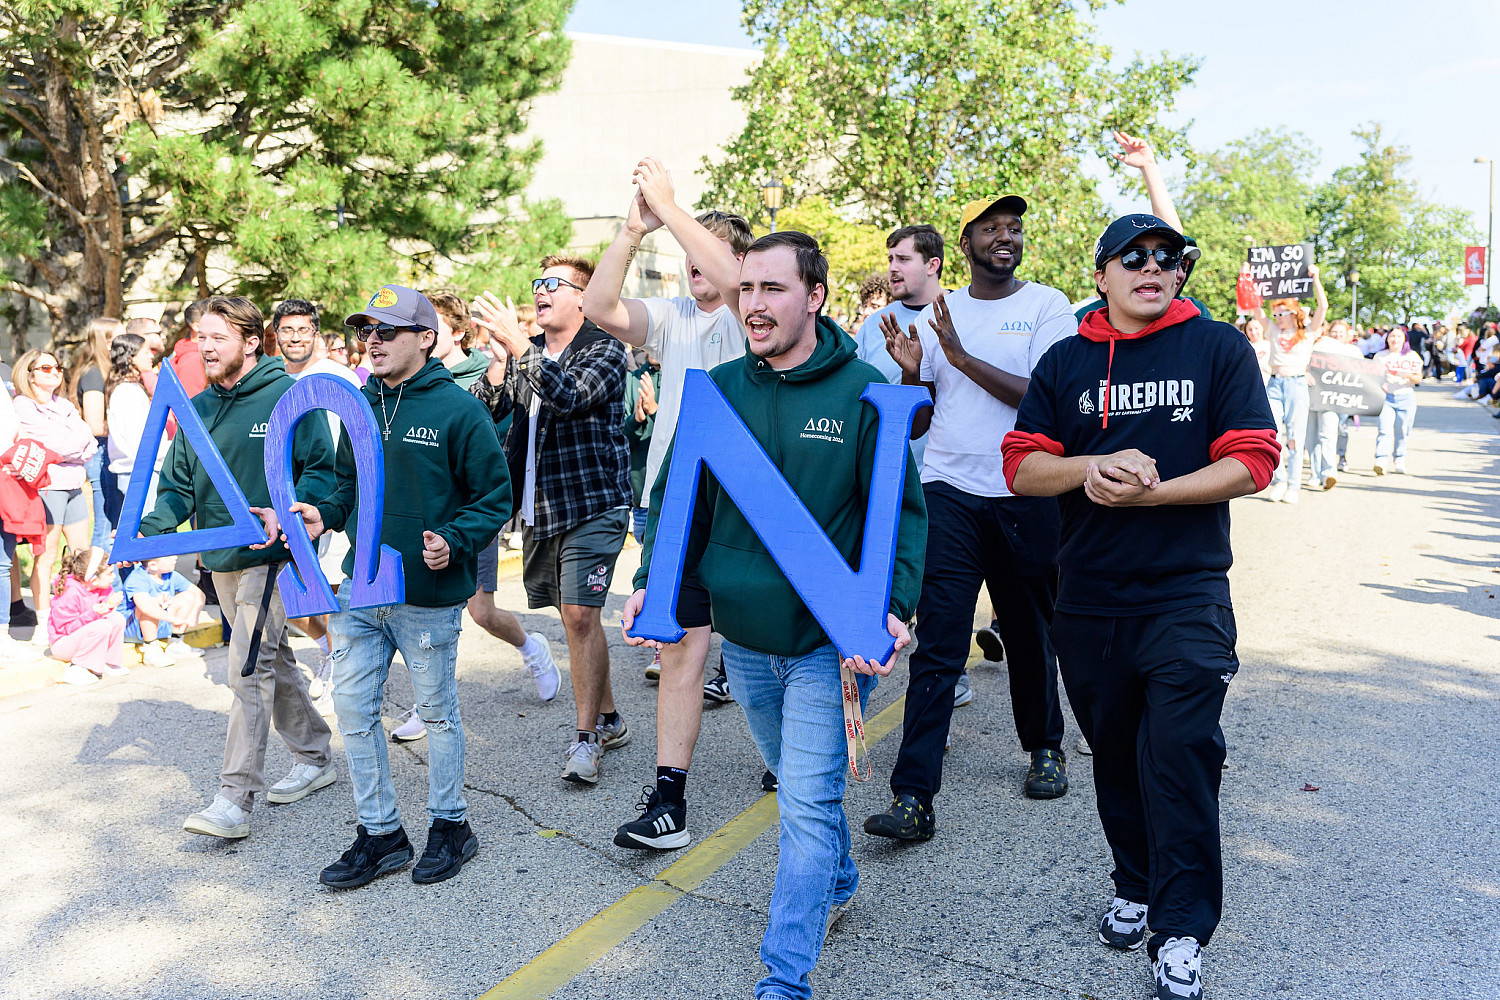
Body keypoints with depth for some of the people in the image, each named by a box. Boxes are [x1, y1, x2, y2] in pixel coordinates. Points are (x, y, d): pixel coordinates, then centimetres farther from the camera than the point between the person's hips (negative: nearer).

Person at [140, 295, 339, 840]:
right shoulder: (196, 409, 11)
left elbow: (321, 469, -13)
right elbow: (178, 485, 12)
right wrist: (147, 529, -6)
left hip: (271, 556, -7)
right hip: (221, 557, 7)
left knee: (248, 668, -12)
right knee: (272, 658, 16)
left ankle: (235, 798, -8)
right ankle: (315, 758, 31)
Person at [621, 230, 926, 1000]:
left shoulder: (861, 391, -10)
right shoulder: (719, 388, 0)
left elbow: (901, 512, -8)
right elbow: (679, 496, 7)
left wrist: (894, 606, -22)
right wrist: (652, 579, -7)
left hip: (827, 641, -4)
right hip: (742, 639, 5)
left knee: (808, 804, -3)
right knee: (797, 784, 22)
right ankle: (835, 885, 47)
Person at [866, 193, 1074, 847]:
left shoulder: (1047, 306, 3)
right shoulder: (936, 315, 11)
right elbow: (914, 424, 11)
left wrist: (963, 358, -14)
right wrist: (911, 372, -8)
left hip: (1024, 494, -1)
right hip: (948, 493, 1)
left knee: (1030, 632, 14)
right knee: (937, 645, -6)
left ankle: (1044, 745, 39)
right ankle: (913, 797, -7)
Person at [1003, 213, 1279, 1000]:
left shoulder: (1218, 348, 1)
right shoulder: (1065, 362, 8)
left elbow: (1250, 462, -7)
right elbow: (1022, 466, 2)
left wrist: (1148, 492, -18)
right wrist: (1092, 468, -18)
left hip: (1187, 593, -3)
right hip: (1089, 597, 3)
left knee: (1181, 755, -6)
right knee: (1114, 752, 14)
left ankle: (1181, 933, 8)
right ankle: (1134, 887, 34)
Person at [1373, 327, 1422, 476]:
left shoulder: (1412, 356, 9)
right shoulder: (1380, 356, 10)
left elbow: (1419, 379, 6)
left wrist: (1409, 375, -16)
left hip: (1406, 397, 1)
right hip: (1386, 397, -1)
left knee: (1402, 431, 3)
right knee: (1384, 429, -15)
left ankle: (1399, 462, 18)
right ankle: (1381, 462, -23)